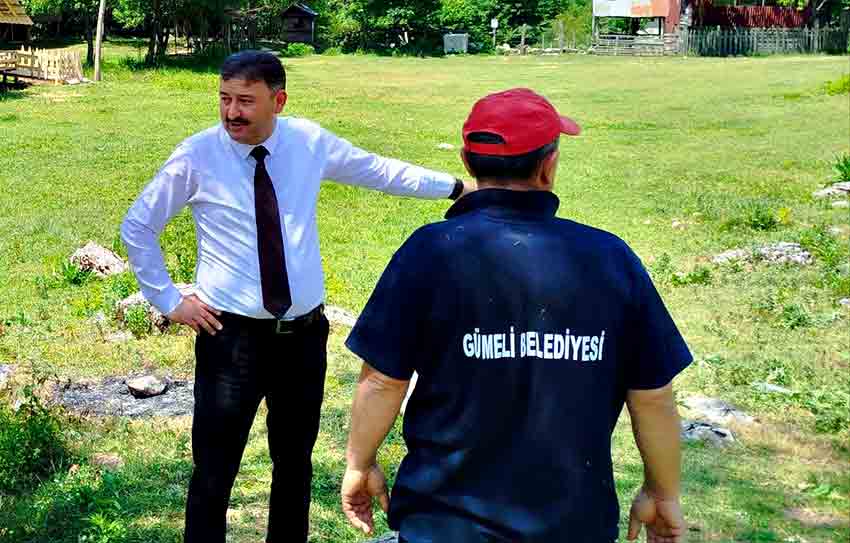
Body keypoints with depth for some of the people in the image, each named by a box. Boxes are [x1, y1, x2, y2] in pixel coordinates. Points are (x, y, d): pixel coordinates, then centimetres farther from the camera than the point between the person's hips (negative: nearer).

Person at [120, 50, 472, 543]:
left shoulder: (310, 142, -2)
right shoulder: (197, 156, -9)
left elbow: (380, 171, 12)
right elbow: (137, 228, 2)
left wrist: (457, 187, 17)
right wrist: (169, 300, -2)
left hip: (304, 333, 4)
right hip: (231, 335, -3)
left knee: (296, 462, 19)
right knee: (215, 472, 0)